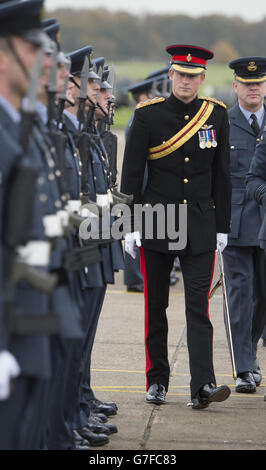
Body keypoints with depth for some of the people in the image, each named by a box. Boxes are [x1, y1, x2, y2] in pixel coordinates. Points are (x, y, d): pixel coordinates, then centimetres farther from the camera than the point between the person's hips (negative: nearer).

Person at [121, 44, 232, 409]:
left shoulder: (216, 115, 3)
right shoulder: (148, 115, -3)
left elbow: (222, 175, 9)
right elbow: (131, 174, -2)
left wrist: (222, 226, 6)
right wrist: (131, 225, -6)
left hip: (200, 225, 1)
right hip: (156, 223, -1)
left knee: (198, 305, -6)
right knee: (156, 305, 7)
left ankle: (202, 386, -12)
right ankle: (157, 381, 19)